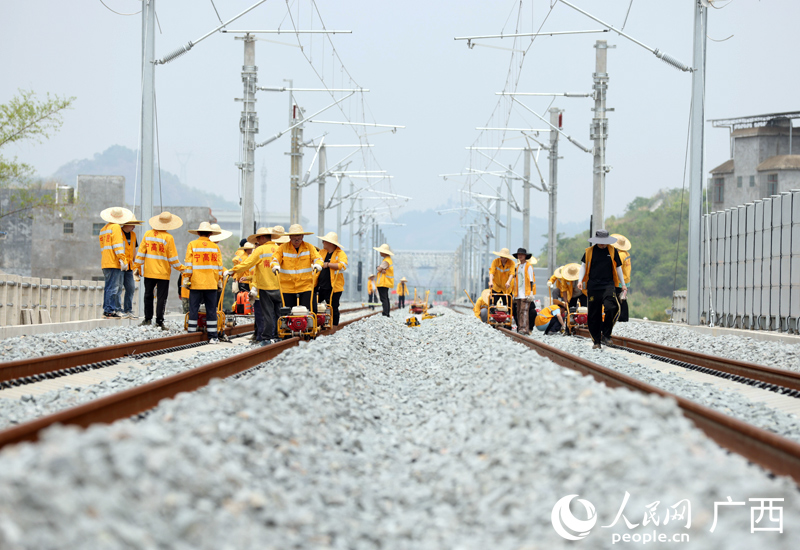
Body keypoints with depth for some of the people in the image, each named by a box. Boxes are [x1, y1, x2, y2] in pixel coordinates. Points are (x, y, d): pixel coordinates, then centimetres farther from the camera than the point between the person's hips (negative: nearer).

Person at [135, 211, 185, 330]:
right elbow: (173, 258, -9)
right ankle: (159, 322, -2)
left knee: (148, 295, 15)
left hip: (148, 271, 4)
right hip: (163, 273, -4)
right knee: (161, 297, 0)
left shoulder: (148, 234, 1)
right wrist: (181, 269, 4)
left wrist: (138, 267, 12)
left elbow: (141, 252, 4)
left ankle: (148, 319, 20)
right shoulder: (168, 237, -11)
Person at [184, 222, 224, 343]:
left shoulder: (192, 245, 0)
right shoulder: (215, 247, 6)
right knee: (211, 310, 4)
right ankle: (212, 337, 3)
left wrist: (186, 278, -1)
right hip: (211, 283, 2)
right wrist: (219, 280, 14)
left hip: (196, 283, -1)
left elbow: (188, 263, -4)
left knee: (193, 310, 2)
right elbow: (219, 266, 8)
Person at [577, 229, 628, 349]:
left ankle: (606, 335, -8)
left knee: (611, 308, -24)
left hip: (608, 285, -1)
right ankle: (596, 341, 12)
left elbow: (618, 268, 17)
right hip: (593, 287, 1)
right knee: (594, 315, 2)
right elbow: (583, 266, 8)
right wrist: (580, 280, -7)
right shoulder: (589, 251, 7)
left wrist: (623, 285, 20)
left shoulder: (612, 251, 9)